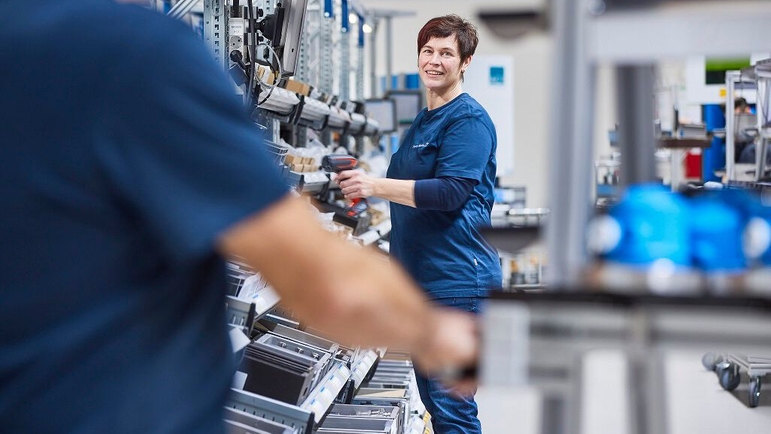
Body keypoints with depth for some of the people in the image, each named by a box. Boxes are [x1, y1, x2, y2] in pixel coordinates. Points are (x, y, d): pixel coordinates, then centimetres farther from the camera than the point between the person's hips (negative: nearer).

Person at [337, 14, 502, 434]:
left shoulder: (469, 119, -9)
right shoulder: (422, 121, 19)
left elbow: (451, 192, -22)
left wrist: (375, 185, -29)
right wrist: (362, 187, 19)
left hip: (455, 278, -10)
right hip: (418, 275, 10)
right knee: (431, 396, 15)